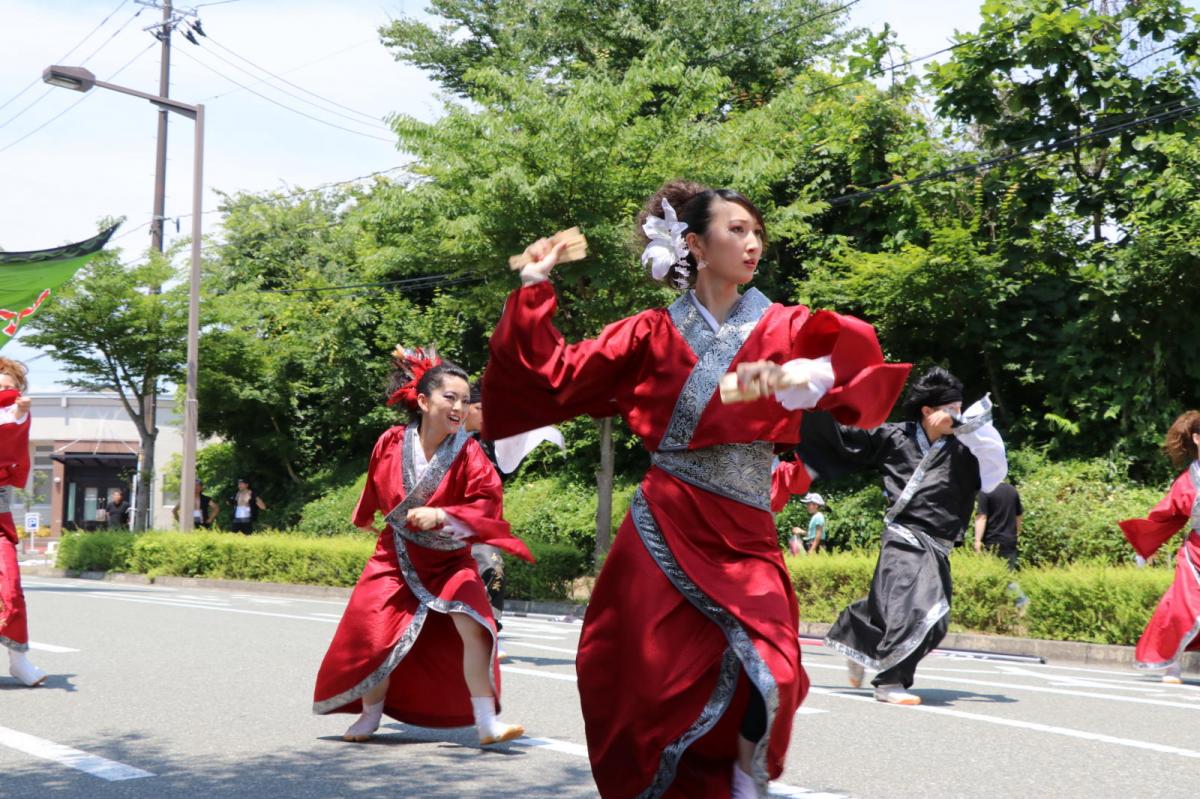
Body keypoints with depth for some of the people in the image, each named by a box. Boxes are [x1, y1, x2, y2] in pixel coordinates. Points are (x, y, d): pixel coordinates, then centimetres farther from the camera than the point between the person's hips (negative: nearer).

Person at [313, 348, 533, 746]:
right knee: (378, 637, 0)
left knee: (474, 628, -20)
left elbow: (487, 503, -23)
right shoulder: (391, 442, -11)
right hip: (397, 557, 2)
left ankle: (486, 722, -12)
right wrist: (369, 518, 28)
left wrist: (441, 515, -35)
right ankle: (370, 716, 26)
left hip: (450, 560, -1)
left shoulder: (468, 452, -17)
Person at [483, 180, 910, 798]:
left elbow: (855, 356, -14)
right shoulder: (653, 334, 7)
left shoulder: (783, 328, 6)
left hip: (742, 534, 0)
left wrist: (798, 374, -33)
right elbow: (558, 376, 10)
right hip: (663, 529, 0)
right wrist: (534, 292, 8)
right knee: (650, 682, 0)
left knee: (769, 677, -16)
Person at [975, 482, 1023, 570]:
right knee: (1010, 571, 8)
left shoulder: (985, 491, -11)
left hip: (992, 541, -5)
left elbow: (981, 517, -16)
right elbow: (1019, 516, 18)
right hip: (1010, 540, 5)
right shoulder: (1012, 490, 9)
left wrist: (978, 540, -17)